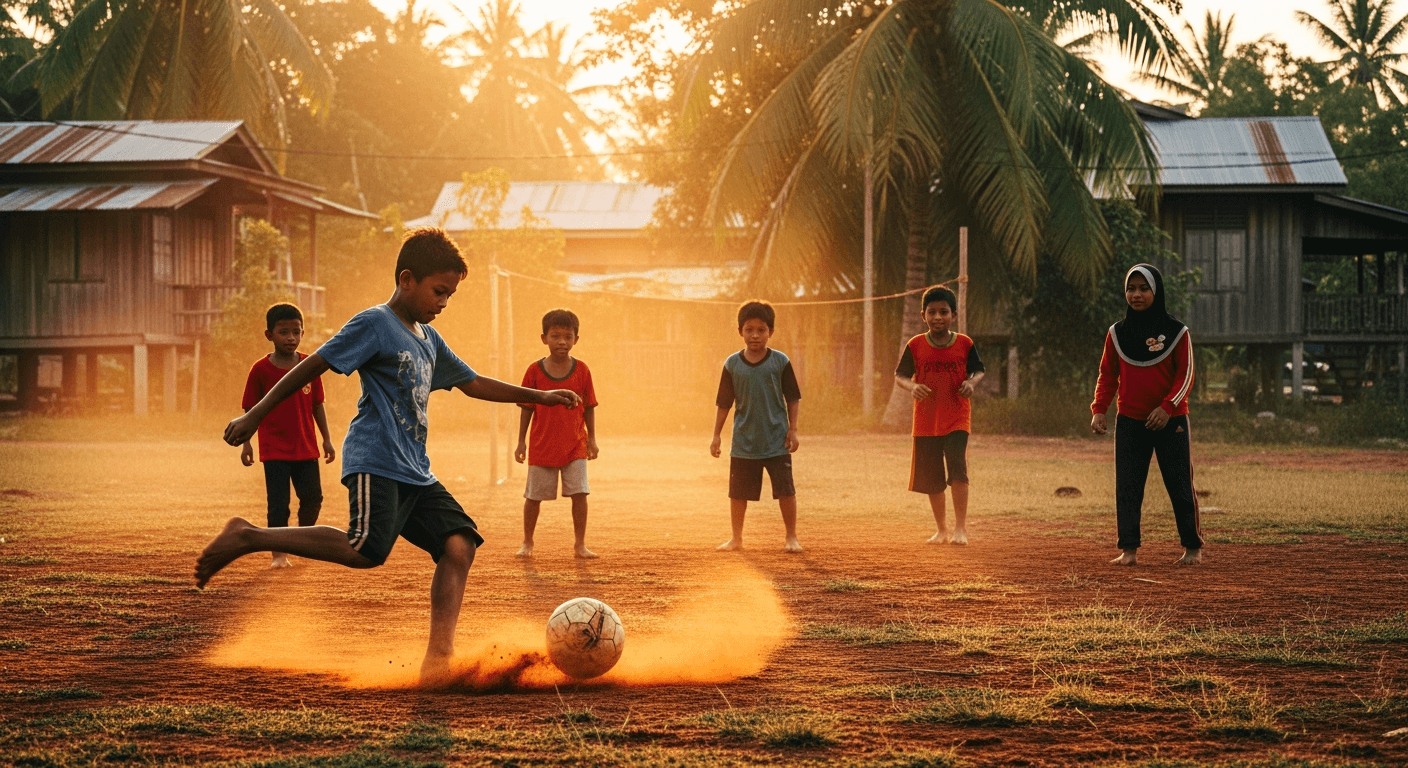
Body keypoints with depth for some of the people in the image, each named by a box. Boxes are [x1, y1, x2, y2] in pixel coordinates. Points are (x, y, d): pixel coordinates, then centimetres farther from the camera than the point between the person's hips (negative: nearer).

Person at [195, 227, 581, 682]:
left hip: (415, 473, 8)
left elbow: (473, 384, 33)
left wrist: (540, 397, 31)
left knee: (459, 543, -9)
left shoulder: (429, 339, 22)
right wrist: (255, 416, -11)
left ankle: (439, 655, -10)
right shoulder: (376, 325, -4)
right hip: (374, 463, -8)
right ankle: (247, 538, -16)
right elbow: (313, 366, -7)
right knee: (367, 549, -26)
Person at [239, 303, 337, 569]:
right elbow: (250, 409, -2)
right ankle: (279, 554, 7)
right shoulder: (261, 370, -7)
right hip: (274, 449, -3)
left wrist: (327, 439, 7)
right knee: (278, 504, -3)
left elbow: (317, 405, 8)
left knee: (313, 497, 4)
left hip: (306, 448, 3)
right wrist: (246, 443, -6)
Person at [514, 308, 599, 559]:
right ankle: (527, 542, 23)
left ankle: (580, 544, 6)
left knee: (579, 493, -6)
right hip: (542, 445, 0)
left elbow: (589, 407, 5)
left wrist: (591, 439, 4)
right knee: (534, 496, 7)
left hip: (575, 446, 0)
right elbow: (527, 409, 2)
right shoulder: (535, 371, -4)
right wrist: (521, 442, 2)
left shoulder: (581, 370, -2)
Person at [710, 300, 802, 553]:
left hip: (777, 442, -2)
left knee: (786, 490, -1)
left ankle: (791, 537, 12)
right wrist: (717, 435, 5)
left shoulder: (780, 362, -3)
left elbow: (792, 399, 3)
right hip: (743, 442, 2)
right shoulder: (732, 364, 0)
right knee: (738, 492, 7)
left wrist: (792, 430, -3)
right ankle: (736, 538, 19)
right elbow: (724, 403, 5)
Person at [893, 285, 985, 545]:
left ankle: (960, 528, -12)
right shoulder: (916, 346, 0)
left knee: (957, 468, -18)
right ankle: (941, 530, 20)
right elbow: (900, 375, 3)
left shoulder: (965, 344, -1)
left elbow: (979, 370, 9)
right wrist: (912, 386, -19)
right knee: (931, 478, 6)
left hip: (957, 420, -2)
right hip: (926, 422, 2)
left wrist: (972, 382, -14)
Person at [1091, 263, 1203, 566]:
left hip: (1170, 422, -3)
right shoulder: (1117, 333, 6)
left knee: (1180, 485, 1)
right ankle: (1129, 549, 2)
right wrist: (1099, 410, -4)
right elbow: (1107, 376, 9)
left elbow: (1185, 375, -5)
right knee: (1127, 487, -1)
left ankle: (1193, 547, 10)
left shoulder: (1177, 332, -2)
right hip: (1129, 422, 3)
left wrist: (1168, 407, -18)